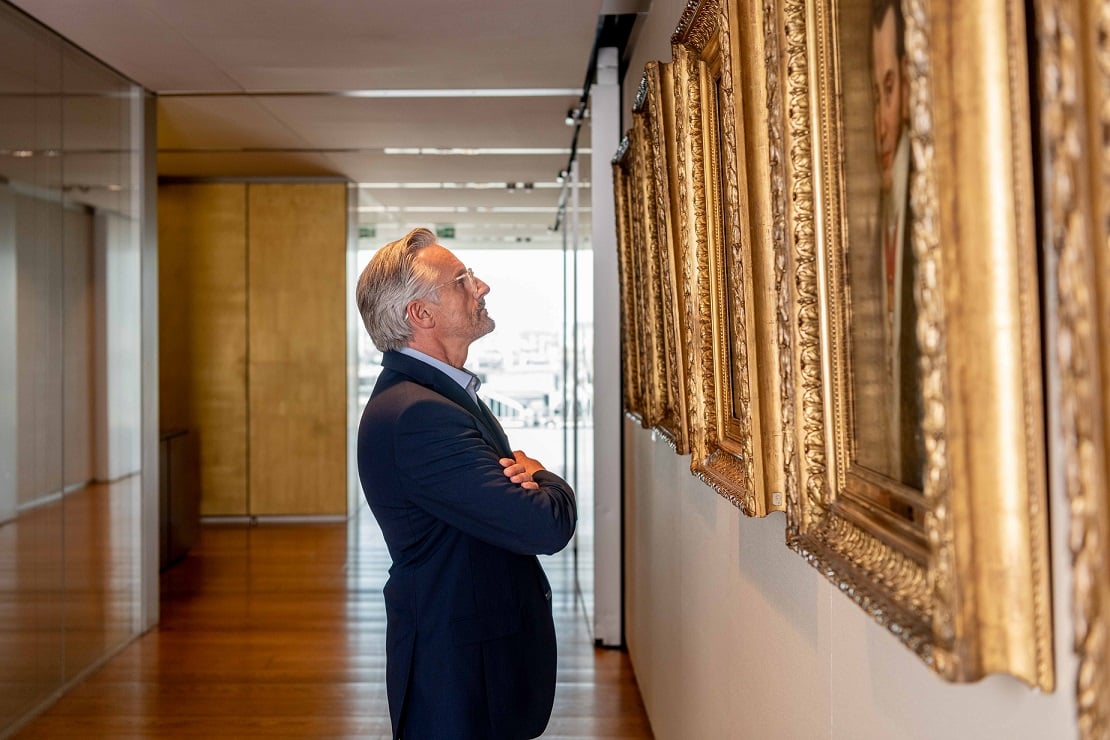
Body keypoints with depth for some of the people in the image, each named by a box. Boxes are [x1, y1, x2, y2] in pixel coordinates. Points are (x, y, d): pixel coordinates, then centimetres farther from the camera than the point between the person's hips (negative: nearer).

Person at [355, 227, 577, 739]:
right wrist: (545, 480, -7)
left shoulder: (435, 391, 7)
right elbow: (549, 527, -30)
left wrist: (526, 472, -13)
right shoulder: (415, 413, -28)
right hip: (461, 674, -9)